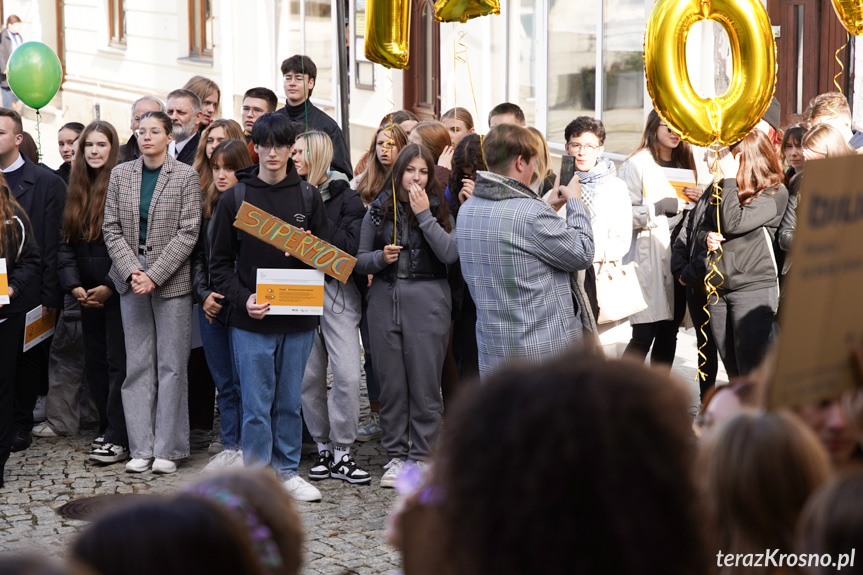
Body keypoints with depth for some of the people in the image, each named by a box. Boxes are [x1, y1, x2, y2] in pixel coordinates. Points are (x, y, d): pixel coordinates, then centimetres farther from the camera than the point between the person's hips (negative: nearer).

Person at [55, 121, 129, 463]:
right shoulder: (76, 190, 12)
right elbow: (66, 242, 10)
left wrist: (109, 286, -14)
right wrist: (73, 284, -2)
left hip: (117, 293, -7)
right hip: (88, 294, 7)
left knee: (118, 363, -6)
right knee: (94, 364, 10)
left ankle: (119, 439, -4)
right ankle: (107, 429, 19)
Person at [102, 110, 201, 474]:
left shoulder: (186, 177, -1)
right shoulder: (121, 174, 9)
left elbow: (188, 232, -7)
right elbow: (112, 229, 6)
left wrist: (154, 276, -14)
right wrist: (132, 272, -9)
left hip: (172, 279, -3)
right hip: (131, 277, 3)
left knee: (172, 365, -1)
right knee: (138, 365, 4)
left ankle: (168, 449, 5)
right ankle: (141, 448, 8)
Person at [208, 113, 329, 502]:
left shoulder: (308, 198, 7)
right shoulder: (235, 198, 2)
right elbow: (220, 262, 2)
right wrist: (242, 299, -13)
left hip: (299, 319, 2)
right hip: (251, 321, -2)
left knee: (290, 402, 10)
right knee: (256, 404, 0)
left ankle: (287, 471, 22)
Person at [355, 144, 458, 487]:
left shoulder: (439, 209, 2)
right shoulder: (379, 210, 8)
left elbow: (450, 254, -13)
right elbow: (359, 259, 10)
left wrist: (424, 215, -14)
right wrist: (380, 258, -10)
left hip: (427, 303, -2)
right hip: (384, 302, 3)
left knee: (424, 384, 0)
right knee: (391, 384, 7)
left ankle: (421, 457, 9)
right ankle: (396, 455, 17)